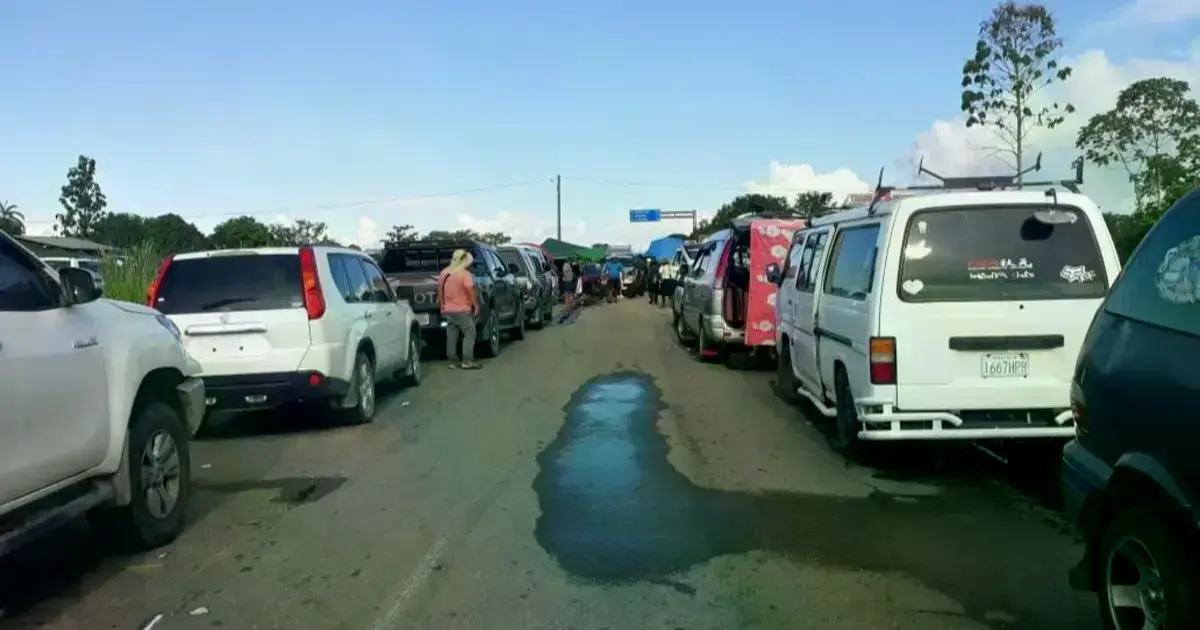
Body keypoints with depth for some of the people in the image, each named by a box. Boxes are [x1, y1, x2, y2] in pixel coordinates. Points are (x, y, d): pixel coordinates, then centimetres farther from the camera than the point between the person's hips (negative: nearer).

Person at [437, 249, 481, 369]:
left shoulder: (443, 273, 9)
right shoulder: (465, 274, -13)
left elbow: (440, 291, 15)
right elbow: (470, 291, -14)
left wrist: (442, 306, 24)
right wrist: (475, 305, -1)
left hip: (448, 310, 7)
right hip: (463, 310, -7)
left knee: (451, 336, 9)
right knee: (469, 334, -1)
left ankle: (452, 361, 10)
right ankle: (467, 361, -7)